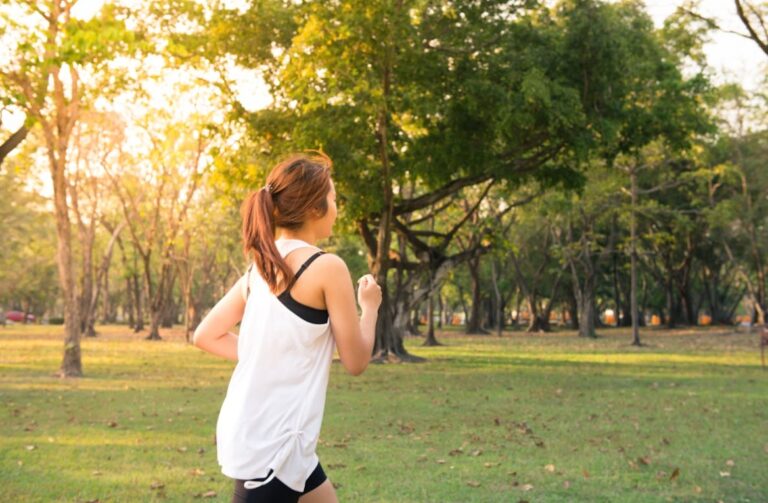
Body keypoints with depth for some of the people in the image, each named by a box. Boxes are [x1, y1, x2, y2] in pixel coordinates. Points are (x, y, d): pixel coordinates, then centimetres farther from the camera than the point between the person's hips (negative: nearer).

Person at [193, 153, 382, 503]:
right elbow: (355, 361, -6)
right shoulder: (327, 267, -13)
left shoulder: (261, 266, 9)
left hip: (249, 432, 9)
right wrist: (370, 306, 9)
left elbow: (205, 336, 12)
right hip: (270, 445, -8)